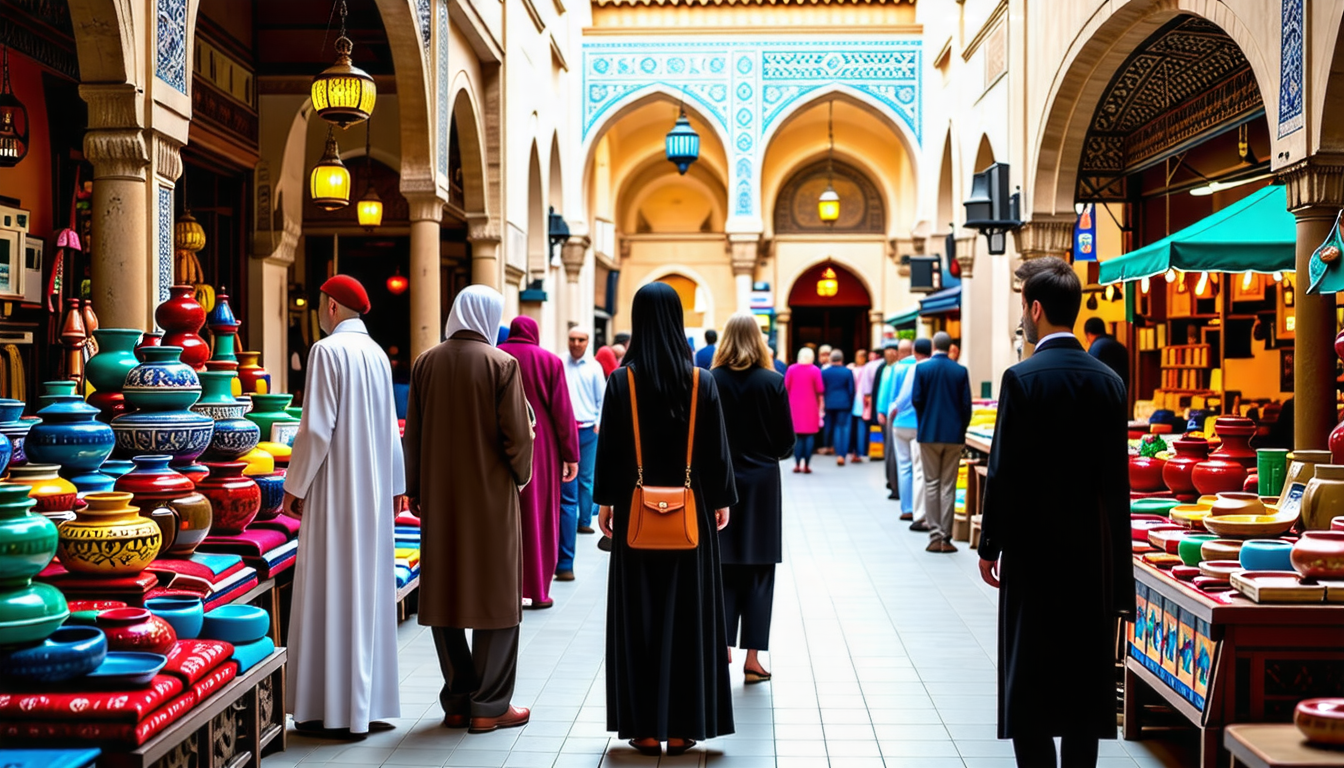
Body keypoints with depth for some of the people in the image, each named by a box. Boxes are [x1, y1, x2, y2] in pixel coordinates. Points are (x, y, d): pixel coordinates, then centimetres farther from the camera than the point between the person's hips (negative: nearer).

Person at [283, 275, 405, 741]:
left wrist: (294, 486, -8)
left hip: (335, 490, -8)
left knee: (333, 591, -3)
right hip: (373, 490, 8)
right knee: (371, 588, 11)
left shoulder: (328, 350, -12)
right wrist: (394, 486, 23)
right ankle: (374, 703, 17)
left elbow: (317, 427, -17)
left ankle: (337, 710, 1)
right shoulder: (377, 354, 10)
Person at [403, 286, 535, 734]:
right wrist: (521, 475, 8)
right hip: (491, 496, -4)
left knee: (444, 593, 11)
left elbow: (412, 435, 6)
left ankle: (457, 701, 16)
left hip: (439, 498, 4)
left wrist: (415, 491, 15)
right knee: (495, 595, 4)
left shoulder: (426, 364, 2)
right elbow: (517, 435, -11)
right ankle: (489, 705, 7)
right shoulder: (501, 365, -10)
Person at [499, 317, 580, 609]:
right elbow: (563, 412, -5)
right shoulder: (550, 361, -4)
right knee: (539, 518, 5)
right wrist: (571, 455, 0)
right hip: (540, 449, -2)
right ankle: (538, 591, 7)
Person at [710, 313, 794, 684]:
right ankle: (753, 658, 6)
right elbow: (787, 441, -3)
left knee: (723, 570, 9)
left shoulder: (710, 381, -6)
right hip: (762, 484, -1)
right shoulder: (773, 382, -6)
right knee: (758, 573, 5)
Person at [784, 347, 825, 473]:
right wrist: (820, 407, 6)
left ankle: (797, 464, 3)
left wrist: (788, 403, 13)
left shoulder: (791, 369, 0)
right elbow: (819, 391, -5)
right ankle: (807, 464, -1)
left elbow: (786, 388, 1)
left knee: (798, 436, 8)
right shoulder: (815, 370, -4)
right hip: (810, 407, -2)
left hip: (794, 406, 2)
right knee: (810, 436, 3)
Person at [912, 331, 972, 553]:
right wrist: (962, 430, 11)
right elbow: (966, 404, -2)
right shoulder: (961, 371, -2)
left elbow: (916, 400, -6)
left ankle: (935, 537, 4)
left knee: (931, 484, 6)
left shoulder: (922, 368, -5)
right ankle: (946, 538, 4)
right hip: (954, 435, 1)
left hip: (929, 434, -1)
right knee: (948, 486, 5)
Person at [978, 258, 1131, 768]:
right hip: (1092, 553, 5)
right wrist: (1118, 565, 13)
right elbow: (1117, 479, 7)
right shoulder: (1108, 381, 4)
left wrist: (990, 547, -3)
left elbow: (1004, 472, -13)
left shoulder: (1022, 379, -12)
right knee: (1085, 676, 11)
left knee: (1028, 681, 2)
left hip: (1033, 550, -5)